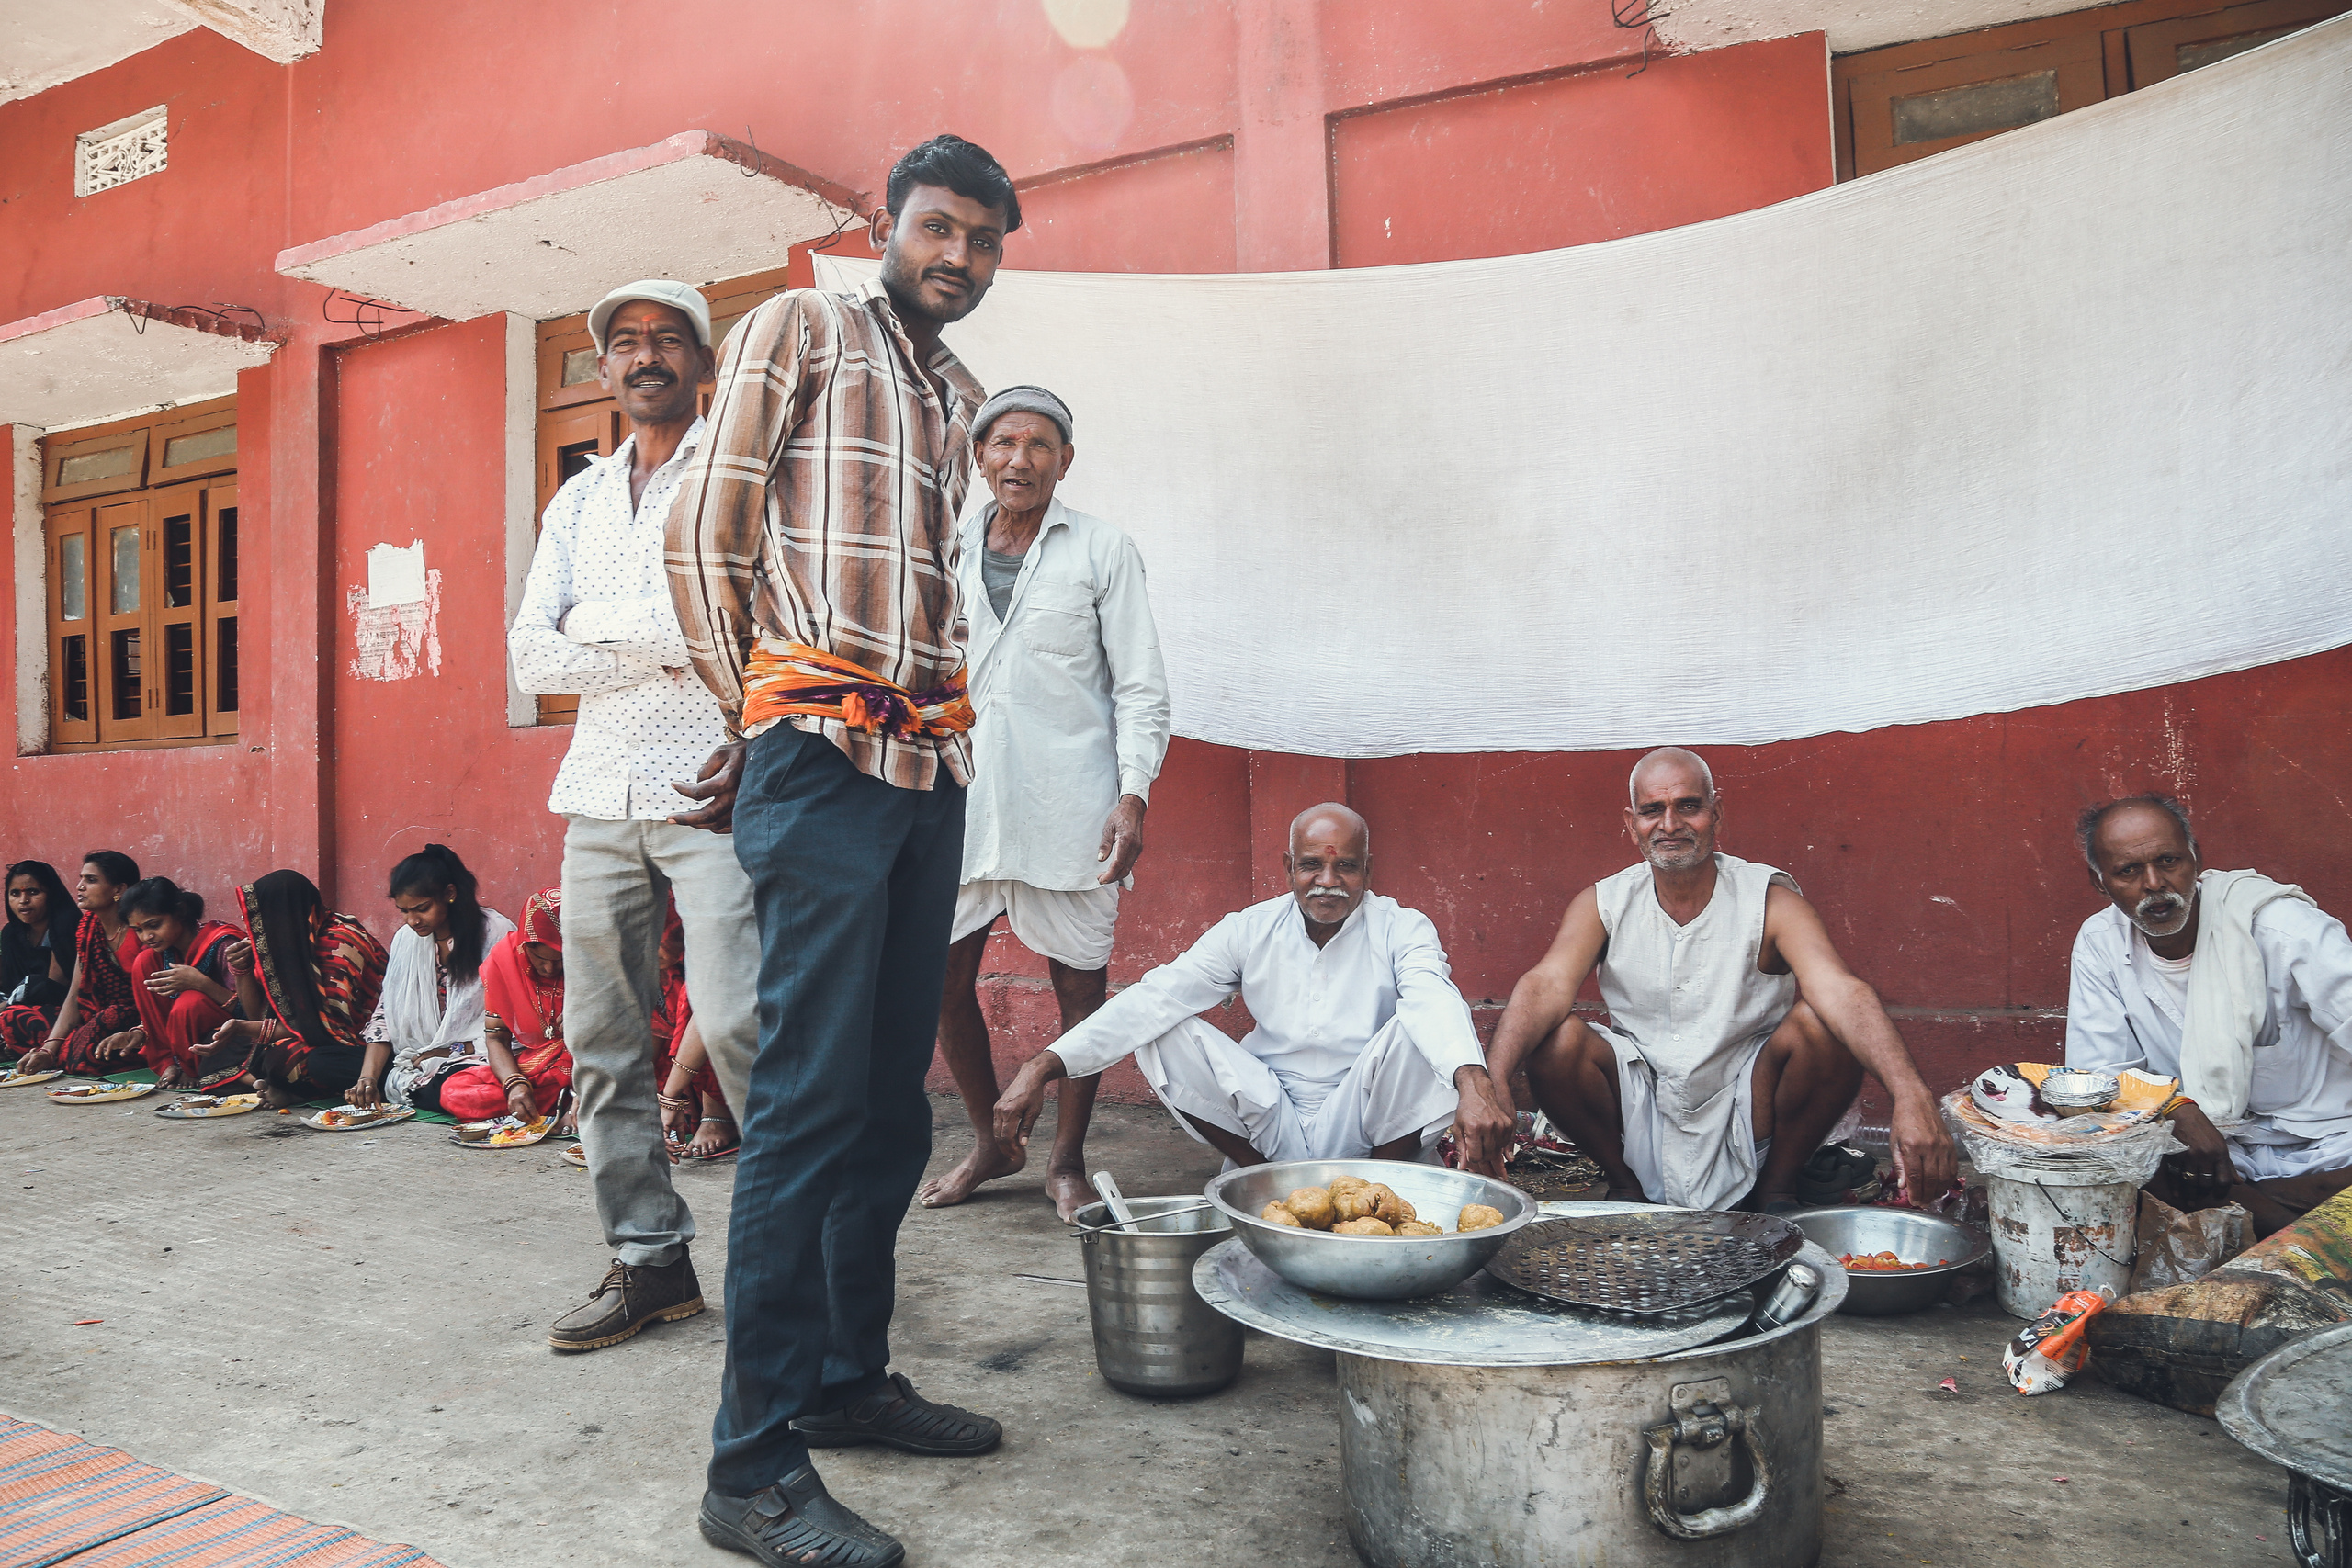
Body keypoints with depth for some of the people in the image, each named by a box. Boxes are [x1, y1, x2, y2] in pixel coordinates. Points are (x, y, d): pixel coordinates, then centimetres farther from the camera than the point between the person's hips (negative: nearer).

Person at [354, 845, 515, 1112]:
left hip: (473, 1058, -5)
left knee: (440, 1089, -37)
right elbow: (386, 1013, 4)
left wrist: (446, 1053, -15)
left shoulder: (495, 933, -12)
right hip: (418, 1057, 5)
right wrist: (368, 1078, -10)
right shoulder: (406, 938, 6)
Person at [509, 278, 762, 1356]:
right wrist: (668, 644, -6)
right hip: (600, 793, 6)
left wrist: (601, 622, -6)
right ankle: (648, 1257, 16)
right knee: (601, 1036, 5)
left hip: (712, 790, -6)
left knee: (739, 1026, -13)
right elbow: (531, 658, 9)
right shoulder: (579, 500, 20)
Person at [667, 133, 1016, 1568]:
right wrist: (751, 714, 2)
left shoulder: (960, 390, 24)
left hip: (934, 760, 7)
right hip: (823, 750, -7)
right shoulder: (800, 328, 5)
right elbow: (709, 530, 0)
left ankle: (850, 1372, 22)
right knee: (810, 1093, -11)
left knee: (892, 1095, 9)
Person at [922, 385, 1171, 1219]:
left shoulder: (1104, 550, 3)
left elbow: (1141, 686, 0)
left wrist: (1133, 793, -11)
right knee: (943, 973, 5)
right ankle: (988, 1143, 25)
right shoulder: (949, 549, 13)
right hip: (962, 796, 4)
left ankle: (1067, 1160, 19)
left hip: (1068, 802, -3)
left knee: (1080, 983, 2)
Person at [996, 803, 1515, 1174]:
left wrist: (1473, 1082, -50)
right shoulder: (1250, 931, 0)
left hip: (1364, 1128, -2)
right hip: (1270, 1123, 2)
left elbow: (1435, 1001, -26)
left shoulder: (1403, 929, -4)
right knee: (1162, 1036, -15)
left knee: (1426, 1034, -27)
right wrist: (1043, 1066, -23)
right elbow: (1155, 999, -10)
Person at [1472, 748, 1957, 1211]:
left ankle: (1777, 1187, 1)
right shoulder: (1603, 905, -6)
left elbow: (1841, 992, -28)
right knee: (1557, 1040, -25)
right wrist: (1492, 1081, -42)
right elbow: (1547, 986, -23)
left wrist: (1911, 1094, -46)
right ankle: (1623, 1183, 4)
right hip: (1640, 1122, 1)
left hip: (1745, 1122, -1)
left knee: (1820, 1024, -26)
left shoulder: (1768, 900, -11)